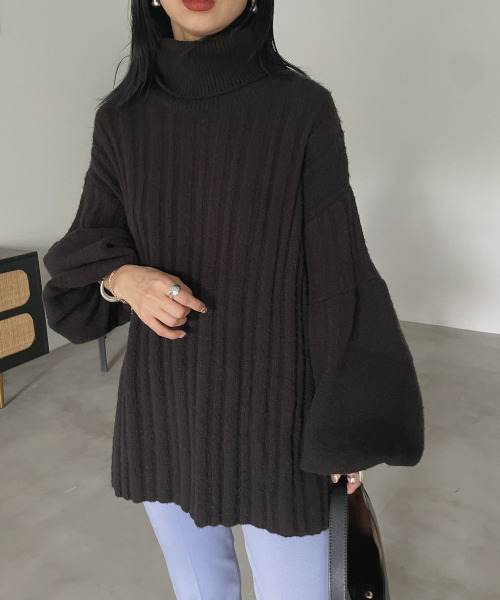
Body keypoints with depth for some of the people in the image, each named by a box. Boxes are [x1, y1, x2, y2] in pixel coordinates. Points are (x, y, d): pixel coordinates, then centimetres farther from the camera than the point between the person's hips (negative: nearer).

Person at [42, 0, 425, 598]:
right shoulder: (123, 118, -1)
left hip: (271, 402, -3)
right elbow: (87, 247, 7)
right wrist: (124, 277, -16)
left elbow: (335, 270, -8)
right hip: (163, 401, 3)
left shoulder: (302, 109, -10)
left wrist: (348, 425, -4)